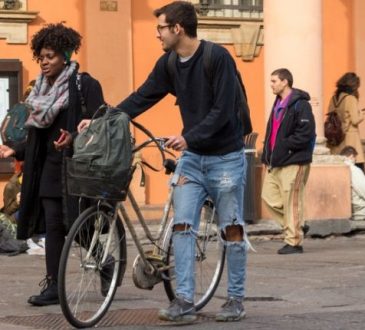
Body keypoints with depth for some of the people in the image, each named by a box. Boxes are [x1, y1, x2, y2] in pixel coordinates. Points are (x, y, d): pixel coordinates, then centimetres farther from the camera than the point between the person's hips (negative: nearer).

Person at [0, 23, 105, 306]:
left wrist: (73, 138, -27)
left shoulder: (85, 85, -6)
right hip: (50, 165, 6)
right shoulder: (43, 89, 15)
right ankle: (53, 285, 4)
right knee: (53, 226, 2)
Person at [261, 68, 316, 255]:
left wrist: (284, 146, -18)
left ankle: (294, 242, 2)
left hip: (293, 162, -9)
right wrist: (268, 155, 11)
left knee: (292, 202, -5)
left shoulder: (300, 105, -12)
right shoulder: (278, 104, 17)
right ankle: (295, 226, 21)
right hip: (276, 162, 9)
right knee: (269, 196, 8)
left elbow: (306, 134, -19)